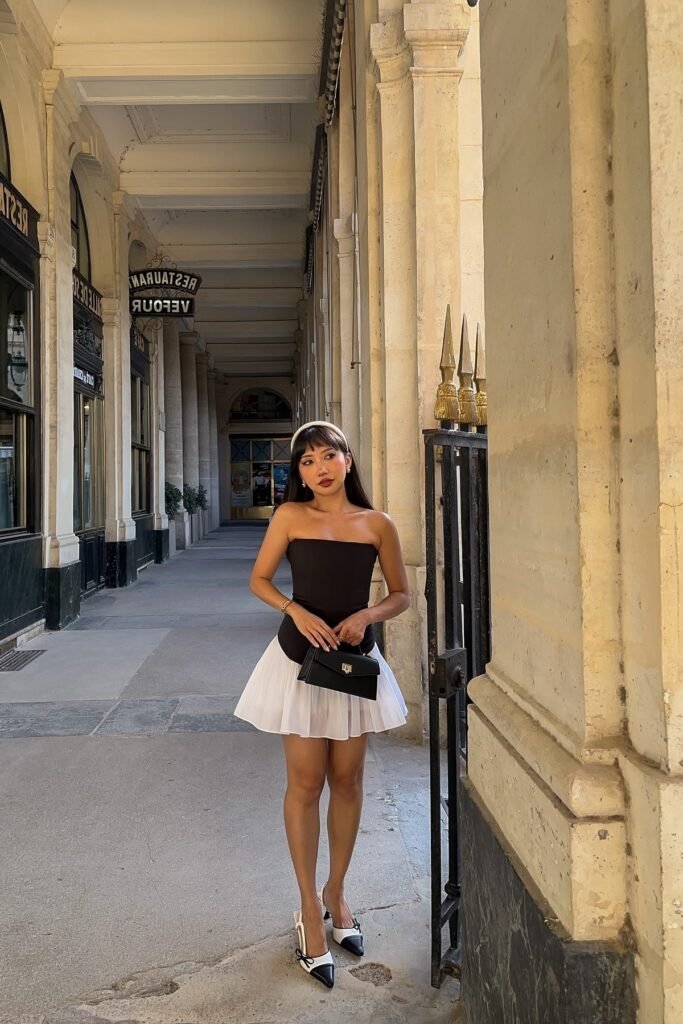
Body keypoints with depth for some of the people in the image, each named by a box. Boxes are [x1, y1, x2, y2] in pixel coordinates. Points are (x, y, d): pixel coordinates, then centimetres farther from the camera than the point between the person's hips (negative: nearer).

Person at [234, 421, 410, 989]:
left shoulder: (377, 524, -2)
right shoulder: (291, 516, -4)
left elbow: (401, 594, 6)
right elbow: (259, 580, 3)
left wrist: (368, 614, -14)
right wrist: (298, 612, -13)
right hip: (301, 657, -1)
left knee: (348, 781, 12)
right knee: (306, 784, 3)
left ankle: (336, 892, 33)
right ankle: (311, 908, 19)